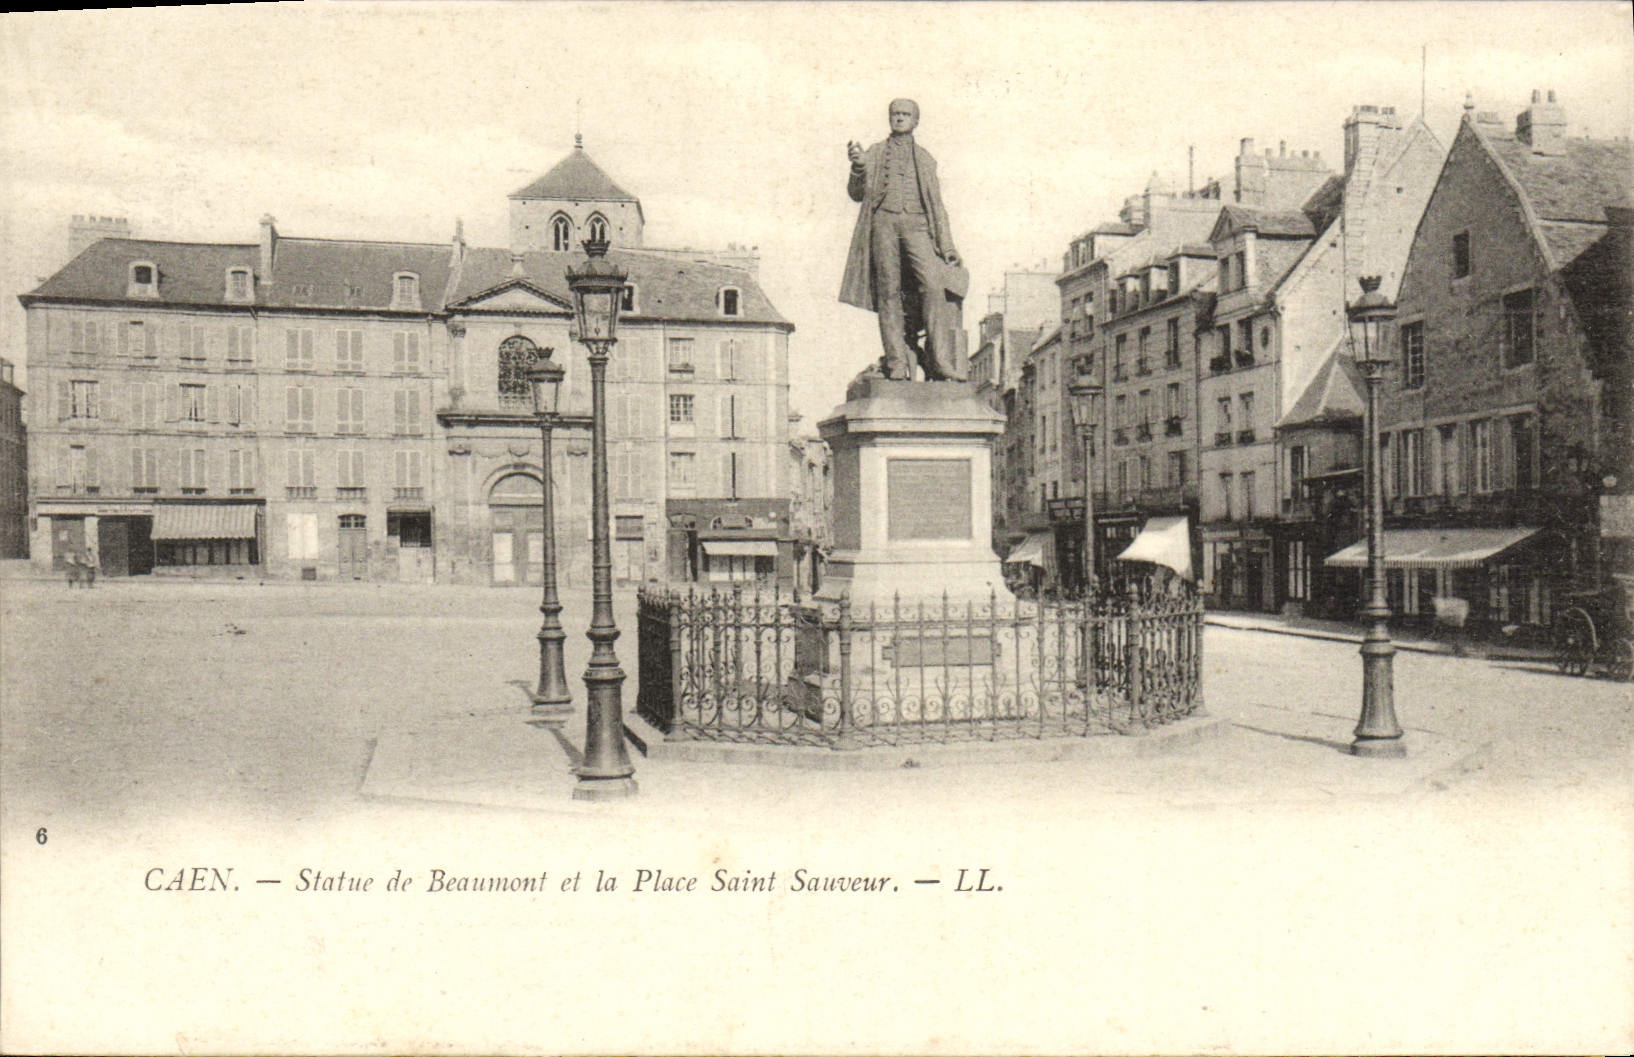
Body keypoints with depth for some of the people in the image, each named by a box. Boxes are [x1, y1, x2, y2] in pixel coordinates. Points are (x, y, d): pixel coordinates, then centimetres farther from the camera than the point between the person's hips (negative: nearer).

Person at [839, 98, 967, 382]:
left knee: (932, 284, -20)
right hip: (883, 222, 0)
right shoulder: (875, 153, 23)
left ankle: (941, 364, -24)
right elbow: (857, 193, 15)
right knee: (889, 291, -10)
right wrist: (858, 167, -5)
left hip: (916, 224, 0)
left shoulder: (925, 159, 25)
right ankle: (896, 364, -11)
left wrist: (947, 244, 10)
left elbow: (936, 204, 21)